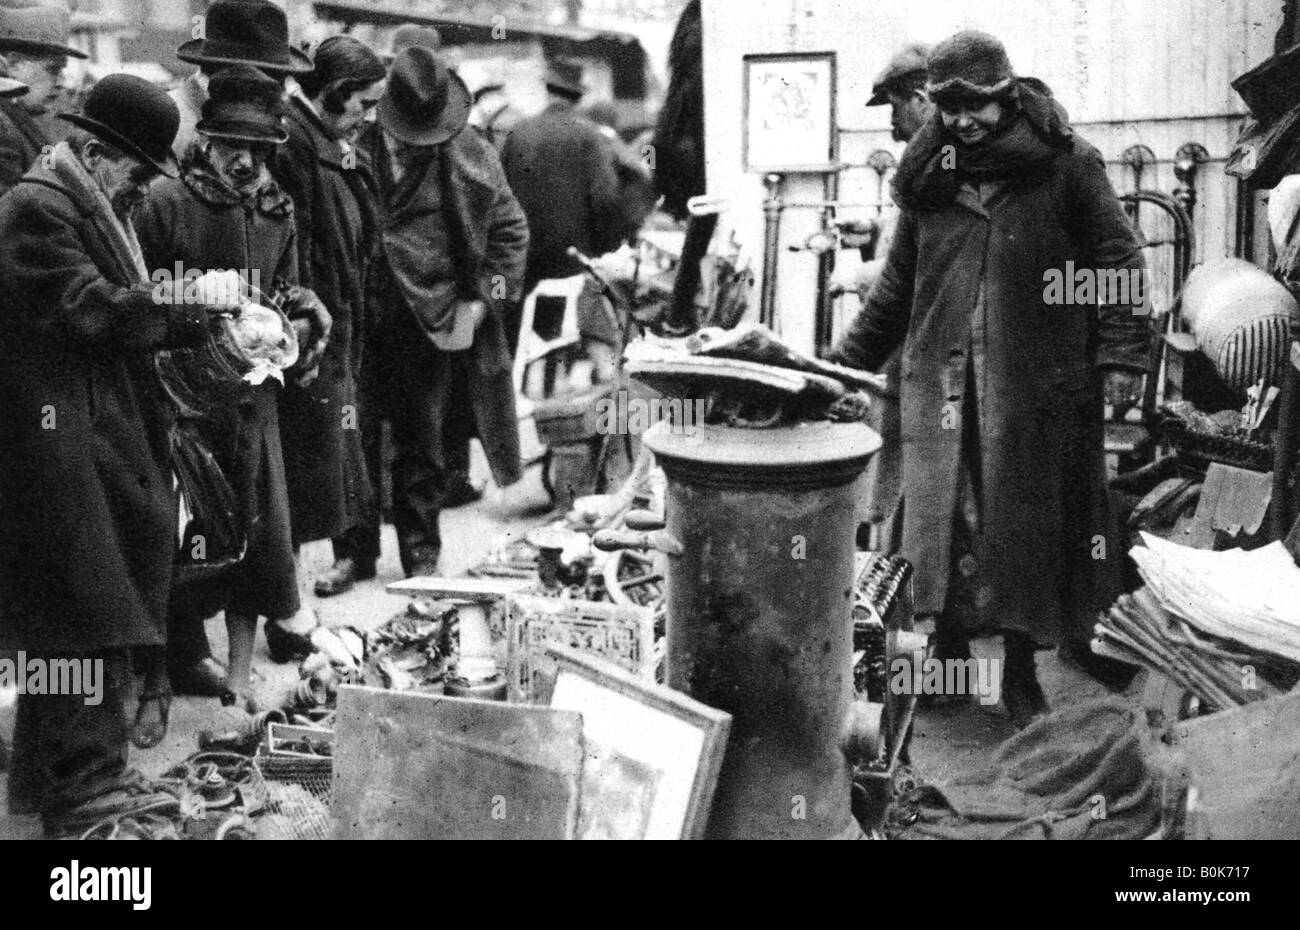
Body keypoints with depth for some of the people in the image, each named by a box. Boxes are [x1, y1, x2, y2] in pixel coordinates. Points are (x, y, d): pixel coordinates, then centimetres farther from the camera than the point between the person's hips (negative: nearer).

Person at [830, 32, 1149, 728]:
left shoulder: (1065, 163, 1)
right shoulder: (927, 179, 11)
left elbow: (1118, 264, 0)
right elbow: (896, 289, 20)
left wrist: (1120, 356, -10)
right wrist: (847, 359, 19)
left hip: (1042, 384, -2)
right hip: (944, 383, 3)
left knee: (1032, 525, 3)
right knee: (942, 524, -2)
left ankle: (1021, 672, 17)